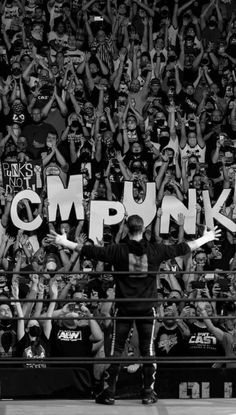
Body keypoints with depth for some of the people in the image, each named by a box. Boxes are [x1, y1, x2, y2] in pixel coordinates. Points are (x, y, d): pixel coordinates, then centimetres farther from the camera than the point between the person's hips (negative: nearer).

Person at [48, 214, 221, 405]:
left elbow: (89, 250, -5)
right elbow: (183, 248, 6)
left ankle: (109, 393, 4)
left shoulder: (117, 251, -7)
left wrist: (64, 242, 4)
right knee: (148, 349, 8)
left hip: (124, 308, -1)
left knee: (117, 349, 5)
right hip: (147, 307, 1)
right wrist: (206, 239, 19)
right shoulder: (155, 250, -3)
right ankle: (148, 393, 7)